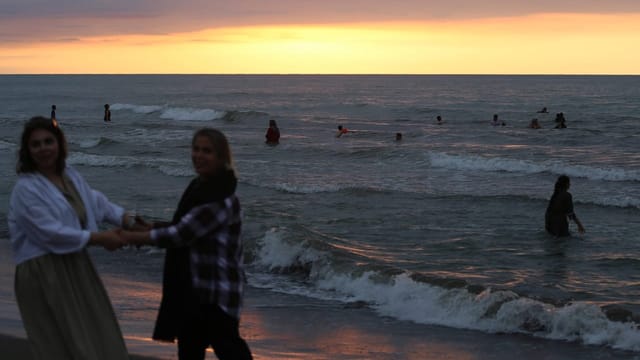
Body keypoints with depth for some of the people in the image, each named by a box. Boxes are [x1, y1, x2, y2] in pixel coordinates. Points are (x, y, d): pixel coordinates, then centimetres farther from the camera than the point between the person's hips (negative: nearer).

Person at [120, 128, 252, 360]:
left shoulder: (222, 200, -23)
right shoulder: (199, 187, 8)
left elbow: (182, 234, -23)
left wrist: (131, 238, -18)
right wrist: (152, 227, 1)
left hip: (217, 288, -10)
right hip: (193, 286, 10)